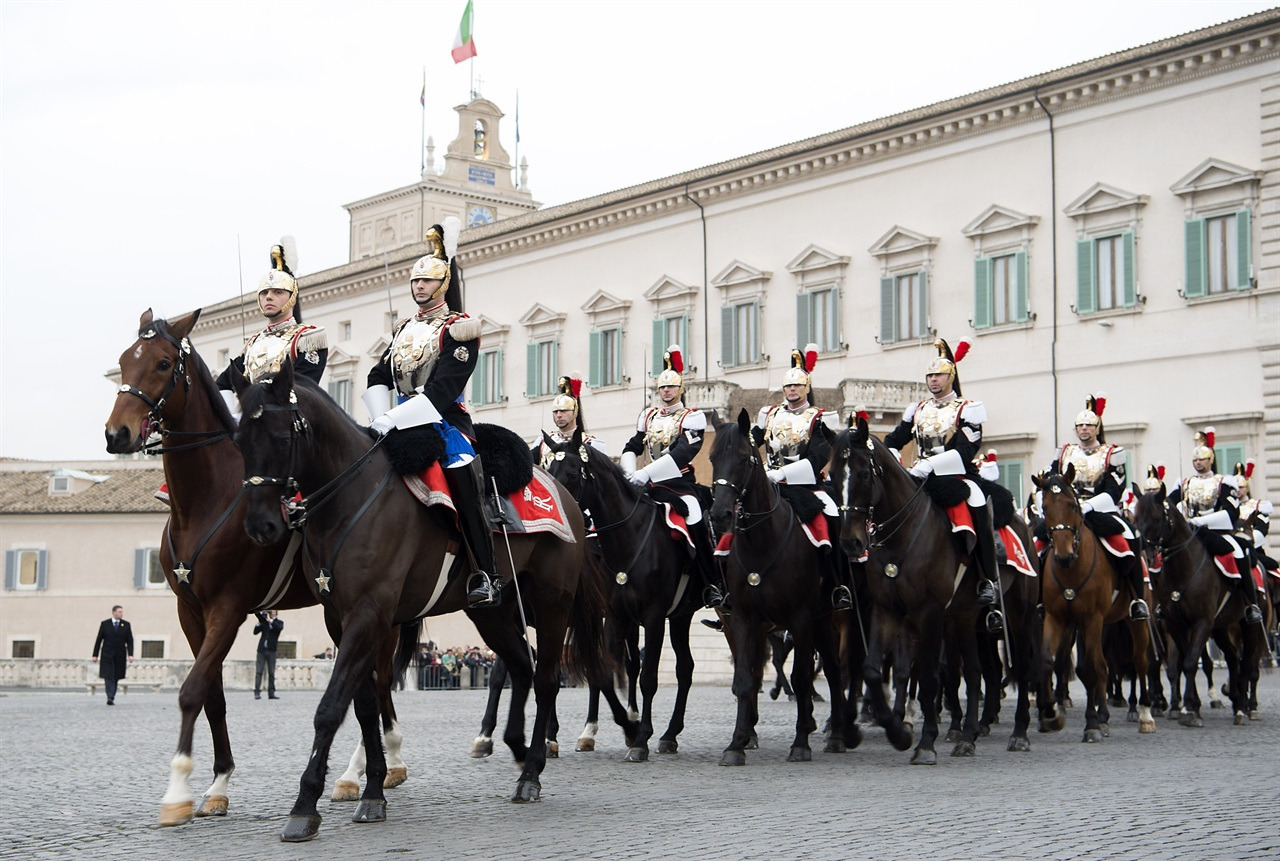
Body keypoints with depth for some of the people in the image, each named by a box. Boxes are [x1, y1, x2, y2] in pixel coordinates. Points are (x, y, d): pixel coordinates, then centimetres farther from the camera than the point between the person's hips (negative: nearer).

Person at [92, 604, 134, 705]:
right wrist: (95, 655, 2)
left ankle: (111, 698, 15)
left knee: (116, 678, 6)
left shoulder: (126, 625, 6)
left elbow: (130, 641, 3)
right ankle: (110, 698, -20)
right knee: (108, 677, -12)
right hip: (107, 655, -2)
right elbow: (99, 640, 5)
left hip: (120, 656, 2)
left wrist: (130, 654, -9)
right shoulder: (105, 624, 3)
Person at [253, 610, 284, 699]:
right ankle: (257, 692, -7)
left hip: (271, 651, -1)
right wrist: (258, 623, -7)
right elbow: (255, 632, 7)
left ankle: (271, 693, 4)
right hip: (262, 649, 1)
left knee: (271, 673, 1)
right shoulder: (264, 622, 12)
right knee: (259, 671, -5)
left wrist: (270, 620, -16)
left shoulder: (279, 622, 8)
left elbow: (280, 628, -15)